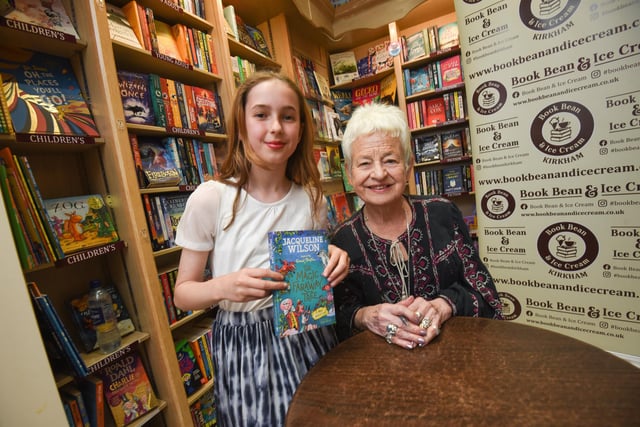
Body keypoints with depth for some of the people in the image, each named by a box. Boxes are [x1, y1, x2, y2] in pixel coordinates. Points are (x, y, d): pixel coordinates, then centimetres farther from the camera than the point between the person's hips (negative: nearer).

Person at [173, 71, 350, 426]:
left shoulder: (313, 198, -5)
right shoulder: (210, 199, -15)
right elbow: (183, 293, -7)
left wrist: (334, 261, -14)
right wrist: (222, 287, -27)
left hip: (309, 338, 3)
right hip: (243, 347, -2)